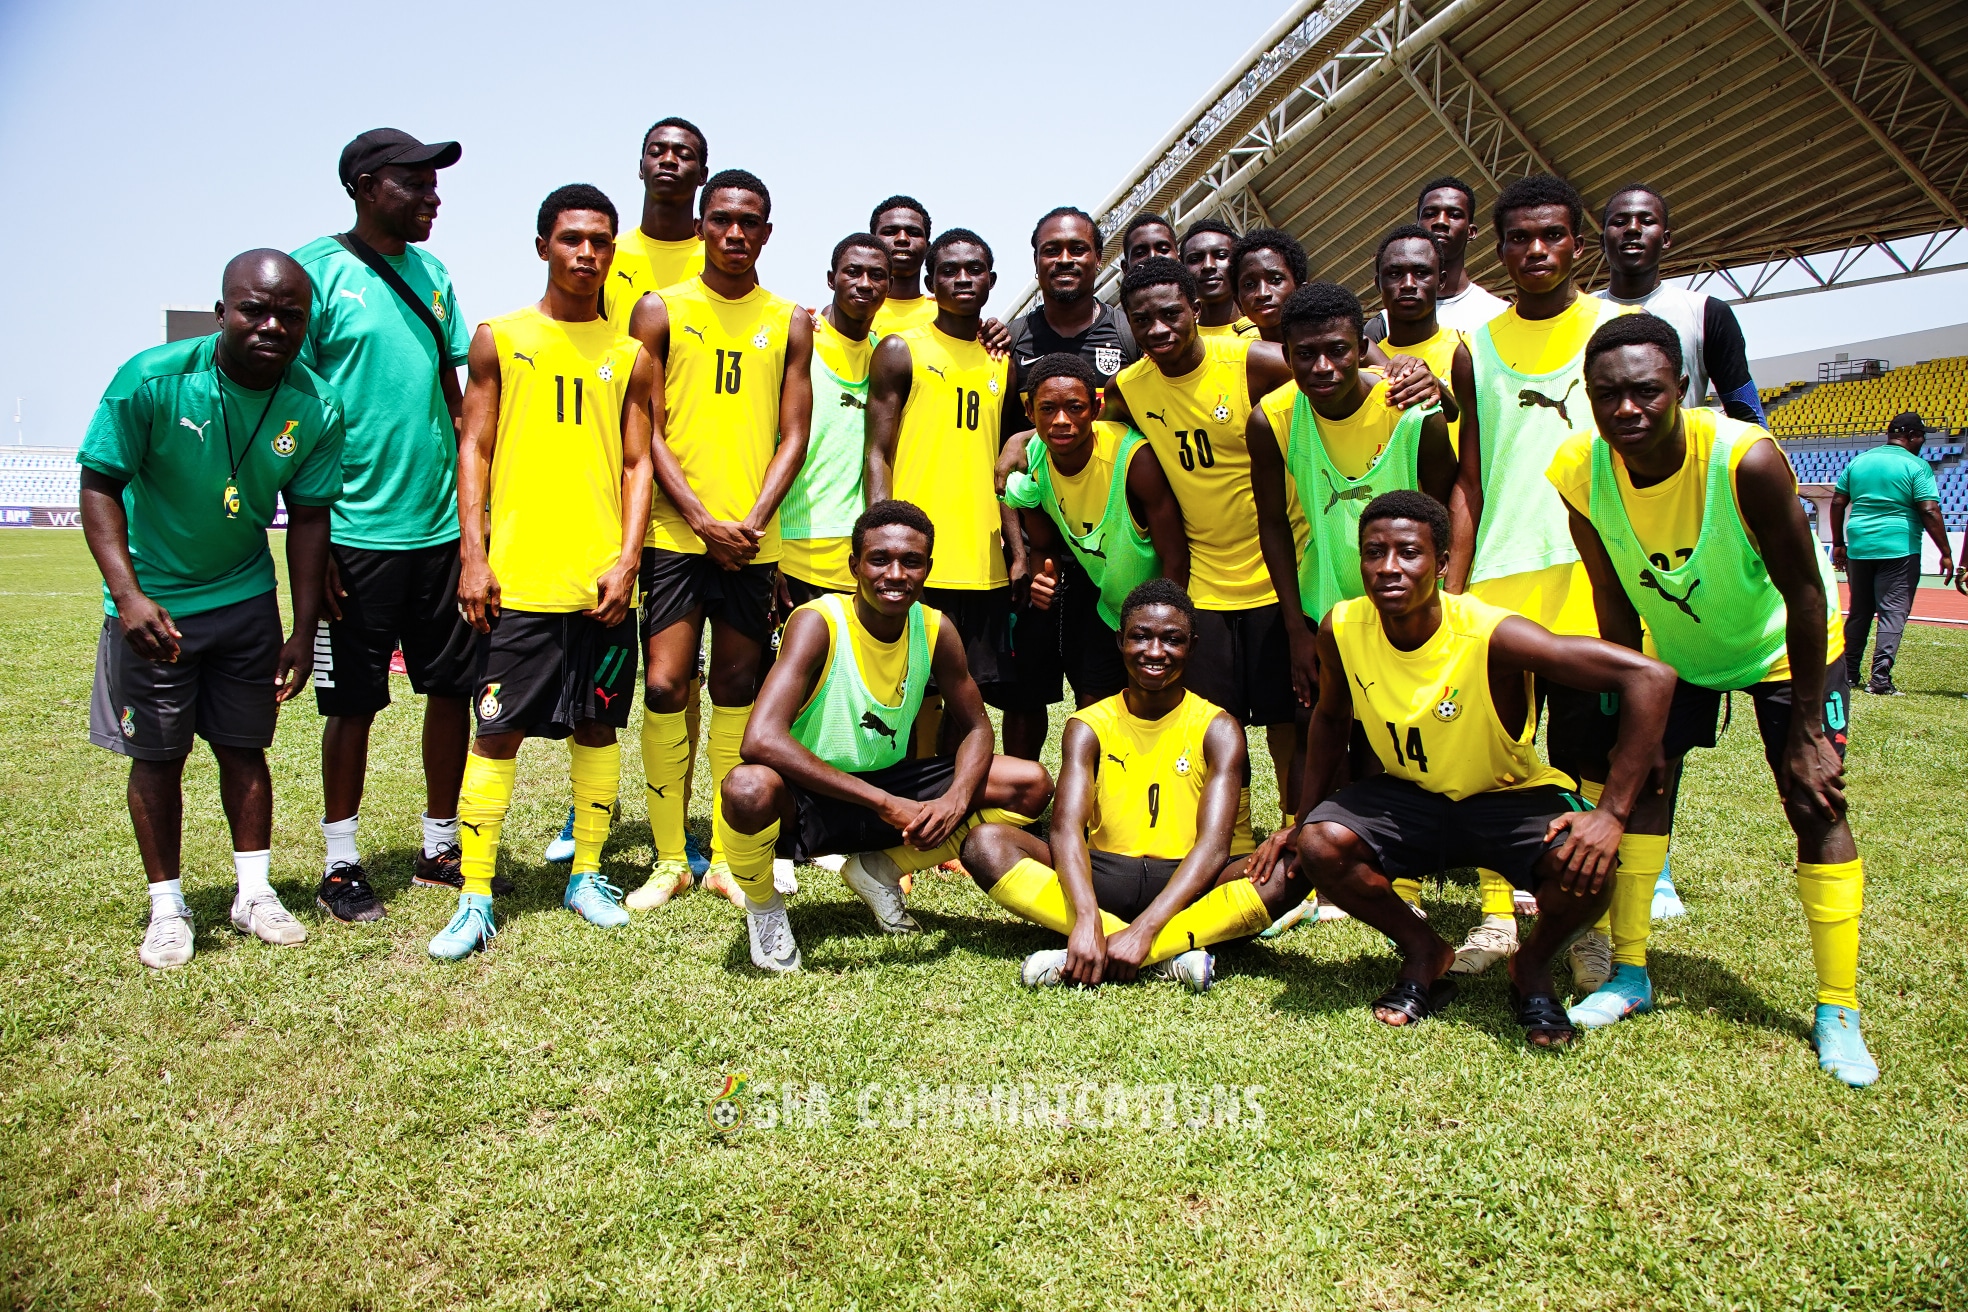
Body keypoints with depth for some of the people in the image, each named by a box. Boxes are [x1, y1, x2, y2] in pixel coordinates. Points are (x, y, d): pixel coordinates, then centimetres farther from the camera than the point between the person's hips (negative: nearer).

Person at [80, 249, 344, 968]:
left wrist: (303, 633, -3)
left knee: (244, 746, 9)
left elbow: (308, 517, -3)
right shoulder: (152, 379, -20)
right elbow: (100, 485, -14)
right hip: (151, 601, -2)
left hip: (247, 598, 2)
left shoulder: (317, 408, -12)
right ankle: (167, 907, 19)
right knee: (157, 755, 6)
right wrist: (128, 594, -27)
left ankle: (254, 891, 23)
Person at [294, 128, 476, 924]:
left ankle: (440, 849, 24)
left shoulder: (431, 273, 12)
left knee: (454, 686, 8)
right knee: (353, 702, 4)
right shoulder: (316, 270, -6)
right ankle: (340, 865, 20)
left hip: (440, 527, 5)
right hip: (357, 530, -5)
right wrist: (312, 538, -10)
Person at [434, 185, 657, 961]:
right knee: (498, 731, -2)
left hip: (602, 579, 2)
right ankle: (475, 896, 6)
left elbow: (638, 463, 7)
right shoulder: (499, 340, 7)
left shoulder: (631, 354, 10)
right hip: (516, 576, -2)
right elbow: (474, 451, 5)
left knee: (598, 727, 8)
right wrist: (473, 556, -4)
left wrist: (627, 561, -4)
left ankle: (587, 875, 22)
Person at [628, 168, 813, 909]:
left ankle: (726, 856, 15)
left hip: (754, 536, 2)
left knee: (737, 688, 6)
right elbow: (647, 432, 0)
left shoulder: (789, 322, 11)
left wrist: (752, 520, -9)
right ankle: (669, 859, 6)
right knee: (664, 686, -6)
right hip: (675, 531, -2)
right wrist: (703, 519, -11)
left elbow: (793, 435, 6)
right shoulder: (660, 311, 5)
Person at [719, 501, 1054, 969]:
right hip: (808, 797, -5)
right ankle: (762, 905, -3)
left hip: (887, 785, 6)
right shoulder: (819, 623, -23)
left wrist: (956, 799, -20)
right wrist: (885, 804, -36)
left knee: (1031, 785, -5)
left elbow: (975, 728, 4)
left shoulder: (936, 629, -7)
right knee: (748, 788, -40)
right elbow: (761, 738, -36)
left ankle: (882, 870, 12)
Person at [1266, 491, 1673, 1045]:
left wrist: (1611, 814, -35)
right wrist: (1301, 821, 3)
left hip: (1510, 797, -3)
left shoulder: (1490, 634, -30)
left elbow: (1651, 677, -32)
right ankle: (1423, 952, 6)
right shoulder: (1342, 629, -15)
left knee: (1585, 866, -32)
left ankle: (1533, 966, 6)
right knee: (1322, 843, -24)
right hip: (1410, 796, 3)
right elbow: (1331, 717, 7)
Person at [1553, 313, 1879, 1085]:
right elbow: (1617, 608, -11)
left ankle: (1838, 1014, 6)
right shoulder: (1580, 473, -25)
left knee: (1815, 805, -7)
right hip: (1677, 650, 3)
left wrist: (1807, 729, -21)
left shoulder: (1745, 460, -36)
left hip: (1784, 645, -3)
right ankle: (1630, 977, 13)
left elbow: (1805, 595, -25)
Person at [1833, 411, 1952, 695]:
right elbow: (1929, 511, -11)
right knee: (1893, 613, -3)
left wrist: (1838, 544, 17)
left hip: (1858, 547, 5)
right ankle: (1880, 678, -10)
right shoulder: (1916, 466, -6)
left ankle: (1848, 674, 19)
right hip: (1899, 549, -5)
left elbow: (1837, 503, 11)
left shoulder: (1859, 462, 10)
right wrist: (1946, 553, -7)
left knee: (1858, 613, 14)